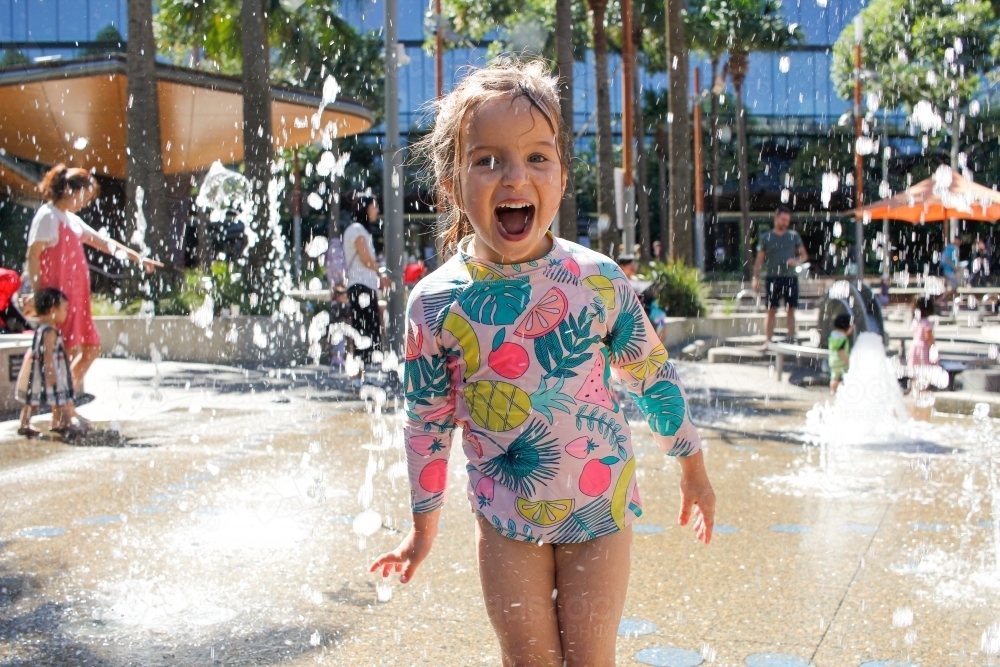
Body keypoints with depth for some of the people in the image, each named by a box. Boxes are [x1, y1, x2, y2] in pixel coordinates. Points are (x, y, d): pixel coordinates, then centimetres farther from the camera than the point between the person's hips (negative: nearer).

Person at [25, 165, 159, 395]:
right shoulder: (47, 216, -7)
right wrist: (38, 295, -17)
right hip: (57, 296, -9)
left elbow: (104, 243, 25)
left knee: (92, 347, 10)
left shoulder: (72, 220, 19)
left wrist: (138, 257, 22)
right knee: (67, 350, -11)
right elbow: (33, 256, -12)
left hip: (76, 296, 9)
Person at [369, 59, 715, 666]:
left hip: (601, 506, 0)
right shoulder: (435, 302, -12)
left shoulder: (599, 280, -13)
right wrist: (424, 526, 8)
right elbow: (427, 420, -1)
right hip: (506, 518, 1)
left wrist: (693, 469, 10)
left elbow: (652, 375, 0)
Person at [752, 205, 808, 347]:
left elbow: (804, 255, 11)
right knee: (771, 310, -4)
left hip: (790, 277, 2)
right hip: (773, 277, -2)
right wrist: (756, 278, -6)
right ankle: (767, 341, -4)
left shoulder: (794, 235, 9)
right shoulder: (766, 237, 4)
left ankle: (791, 339, 10)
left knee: (791, 310, 5)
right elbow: (759, 260, 3)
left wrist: (797, 261, -11)